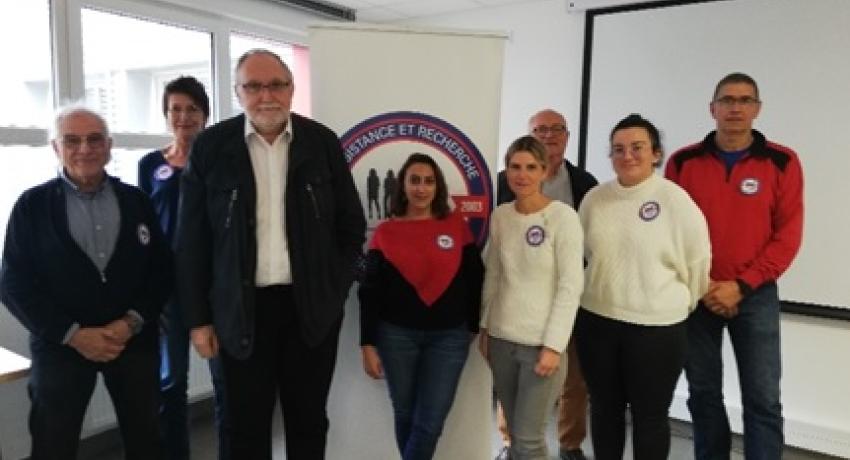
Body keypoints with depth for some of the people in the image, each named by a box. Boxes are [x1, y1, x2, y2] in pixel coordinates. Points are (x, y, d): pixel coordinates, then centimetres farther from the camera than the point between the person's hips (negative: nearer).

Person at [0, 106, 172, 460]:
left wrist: (132, 323, -10)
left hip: (134, 340, 2)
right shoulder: (32, 205, -1)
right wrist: (73, 334, -13)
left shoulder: (136, 200, 4)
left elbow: (162, 268, 3)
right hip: (61, 345, -1)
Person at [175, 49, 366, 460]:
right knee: (246, 427, 12)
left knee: (309, 423, 16)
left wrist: (335, 291, -1)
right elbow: (192, 240, 0)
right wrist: (199, 318, -1)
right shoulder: (210, 146, -3)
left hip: (311, 306, 1)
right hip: (242, 309, -1)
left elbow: (351, 225, 5)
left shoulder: (323, 142, -1)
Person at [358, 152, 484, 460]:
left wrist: (477, 328, 6)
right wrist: (368, 344, -3)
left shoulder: (457, 226, 1)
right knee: (405, 416, 13)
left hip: (450, 336, 0)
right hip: (397, 336, 0)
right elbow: (370, 293, 1)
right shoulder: (386, 232, 0)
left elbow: (475, 281, 6)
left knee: (430, 421, -1)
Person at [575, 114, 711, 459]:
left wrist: (679, 303, 4)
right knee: (604, 409, 18)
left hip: (657, 327, -3)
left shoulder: (675, 200, -11)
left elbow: (697, 262, -5)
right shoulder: (595, 199, 1)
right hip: (596, 321, 4)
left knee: (650, 415, 12)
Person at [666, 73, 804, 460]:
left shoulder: (782, 162, -1)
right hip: (696, 295, 1)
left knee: (763, 399, 1)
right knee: (703, 394, 11)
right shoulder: (683, 162, 0)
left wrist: (741, 286, -12)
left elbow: (788, 235, -4)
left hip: (756, 296, -1)